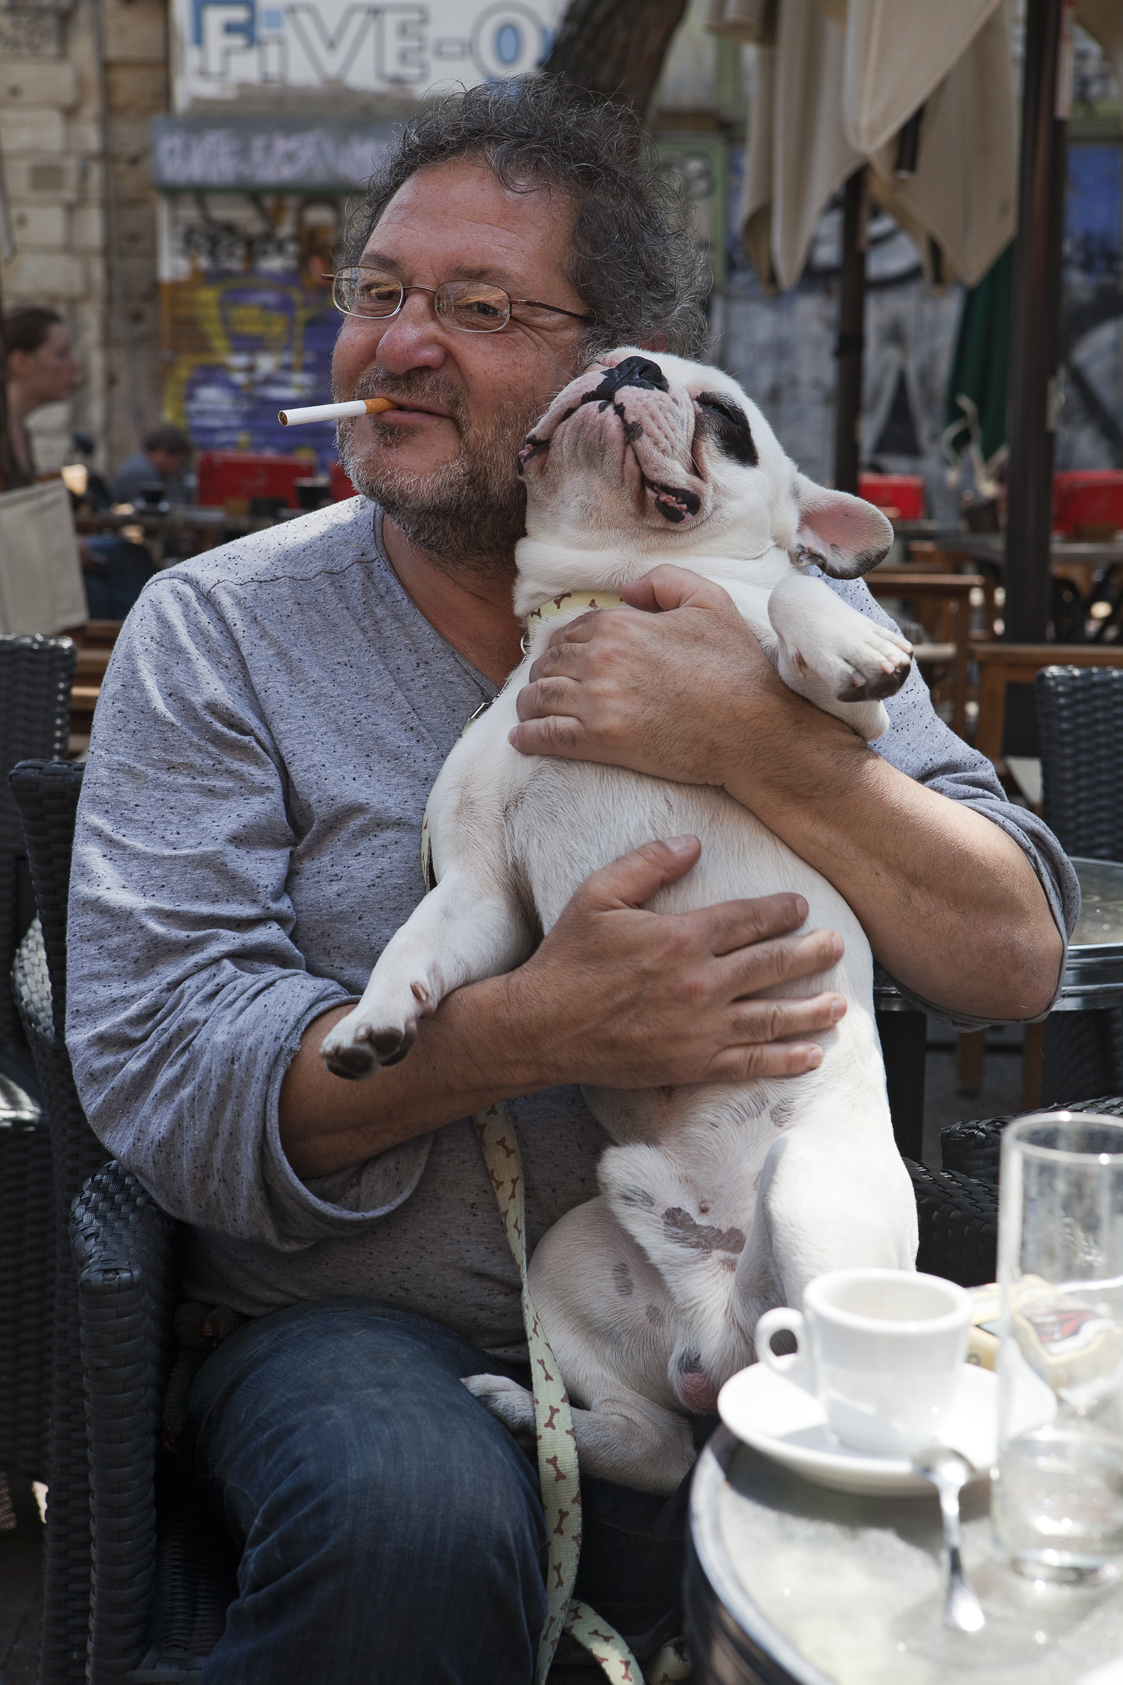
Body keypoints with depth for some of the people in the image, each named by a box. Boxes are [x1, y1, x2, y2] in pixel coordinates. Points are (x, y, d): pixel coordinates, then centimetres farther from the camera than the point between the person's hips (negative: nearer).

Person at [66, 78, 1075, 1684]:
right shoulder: (217, 633, -1)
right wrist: (537, 1031, -25)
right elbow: (155, 1067, -10)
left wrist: (760, 741, -22)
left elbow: (1017, 962, -5)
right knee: (419, 1530, -33)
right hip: (364, 1320, -1)